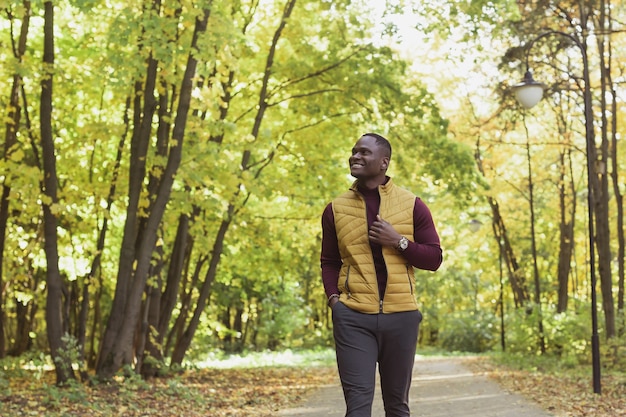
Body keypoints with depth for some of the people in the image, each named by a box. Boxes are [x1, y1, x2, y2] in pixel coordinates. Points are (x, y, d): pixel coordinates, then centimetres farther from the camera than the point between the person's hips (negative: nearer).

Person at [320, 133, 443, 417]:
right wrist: (333, 297, -4)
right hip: (353, 317, 0)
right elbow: (329, 262, 13)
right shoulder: (336, 209, 7)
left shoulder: (412, 205, 4)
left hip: (401, 316, 1)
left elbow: (434, 259, 3)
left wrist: (398, 242, -11)